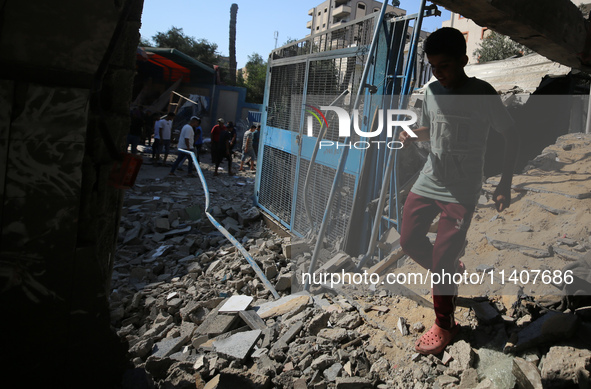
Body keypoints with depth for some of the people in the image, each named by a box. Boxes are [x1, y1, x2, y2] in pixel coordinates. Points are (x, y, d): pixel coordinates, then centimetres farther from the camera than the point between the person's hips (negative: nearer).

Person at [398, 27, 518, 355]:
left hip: (461, 191, -6)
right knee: (409, 241, 10)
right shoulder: (431, 91, 4)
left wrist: (505, 184, -8)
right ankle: (451, 273, 39)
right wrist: (411, 135, -5)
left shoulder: (482, 93, -12)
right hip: (428, 181, 6)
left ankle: (445, 325, 16)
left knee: (443, 258, -6)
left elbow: (510, 135, -3)